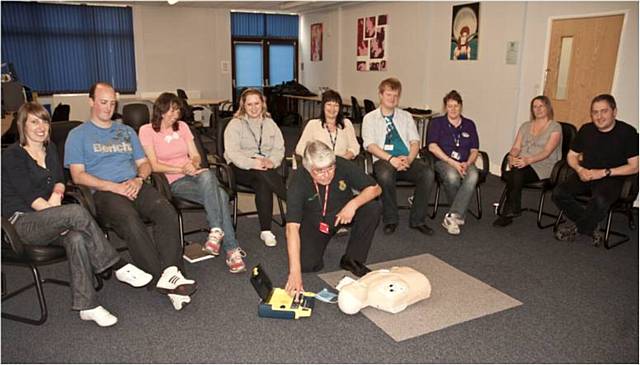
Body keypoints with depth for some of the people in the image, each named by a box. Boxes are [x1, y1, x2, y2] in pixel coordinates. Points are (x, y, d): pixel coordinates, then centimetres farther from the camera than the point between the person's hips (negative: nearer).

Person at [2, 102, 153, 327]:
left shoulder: (50, 148, 16)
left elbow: (59, 180, 11)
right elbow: (29, 195, -13)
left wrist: (56, 195, -14)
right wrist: (62, 215, -20)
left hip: (48, 221, 5)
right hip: (22, 223, -5)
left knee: (77, 238, -31)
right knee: (77, 211, -34)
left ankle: (86, 306, -31)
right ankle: (119, 267, -26)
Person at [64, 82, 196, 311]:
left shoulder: (126, 131, 28)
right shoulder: (78, 135, 14)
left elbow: (144, 163, 22)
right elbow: (78, 175, 2)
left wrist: (138, 180, -2)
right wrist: (113, 187, -12)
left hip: (135, 186, 4)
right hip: (104, 192, -4)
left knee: (167, 212, -30)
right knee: (131, 223, -37)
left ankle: (170, 273, -39)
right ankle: (165, 276, -35)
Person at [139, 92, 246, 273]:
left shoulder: (182, 126, 17)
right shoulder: (147, 131, 3)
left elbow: (196, 156, 12)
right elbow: (154, 165, -6)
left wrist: (193, 164, -12)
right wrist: (182, 169, -16)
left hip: (194, 175, 4)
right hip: (174, 182, -4)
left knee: (207, 174, -35)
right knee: (220, 195, -30)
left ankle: (216, 231, -36)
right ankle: (232, 249, -30)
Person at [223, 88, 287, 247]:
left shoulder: (269, 123, 16)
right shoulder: (235, 124, 3)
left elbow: (279, 148, 8)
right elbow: (232, 152, -11)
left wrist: (271, 161, -15)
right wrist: (252, 163, -28)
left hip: (265, 166, 3)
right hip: (241, 168, -2)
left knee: (262, 183, -33)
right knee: (263, 174, -36)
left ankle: (266, 231, -30)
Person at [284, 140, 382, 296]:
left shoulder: (342, 166, -24)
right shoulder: (299, 181, -29)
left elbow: (375, 188, -15)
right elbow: (292, 227, -35)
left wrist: (353, 204, -35)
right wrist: (295, 272, -43)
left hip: (343, 213, 2)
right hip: (313, 221, -2)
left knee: (372, 208, -25)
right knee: (306, 264, -22)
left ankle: (352, 259, -7)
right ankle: (320, 241, 14)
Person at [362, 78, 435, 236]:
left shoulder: (406, 116, 22)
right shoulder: (370, 118, 12)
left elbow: (415, 141, 11)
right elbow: (370, 145, -2)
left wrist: (409, 159, -12)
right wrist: (391, 159, -18)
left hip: (407, 160, 3)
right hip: (383, 159, -3)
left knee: (427, 173, -27)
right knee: (385, 174, -38)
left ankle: (417, 220, -15)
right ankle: (390, 220, -17)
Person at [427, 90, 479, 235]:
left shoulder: (469, 125, 19)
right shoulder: (437, 123, 10)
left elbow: (474, 150, 13)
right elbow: (432, 147, -5)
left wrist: (467, 163, -10)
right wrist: (452, 162, -15)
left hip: (465, 163, 2)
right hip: (443, 161, -2)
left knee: (473, 176, -35)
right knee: (452, 176, -38)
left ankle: (452, 217, -34)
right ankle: (459, 215, -14)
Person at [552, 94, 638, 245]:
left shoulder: (627, 132, -6)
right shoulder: (586, 130, 7)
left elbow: (634, 166, -8)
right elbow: (571, 155, 15)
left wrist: (605, 172, -16)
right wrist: (579, 169, -7)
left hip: (611, 178, -4)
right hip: (585, 174, 5)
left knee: (599, 201, -37)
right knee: (558, 193, -23)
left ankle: (577, 227, -5)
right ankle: (590, 229, -6)